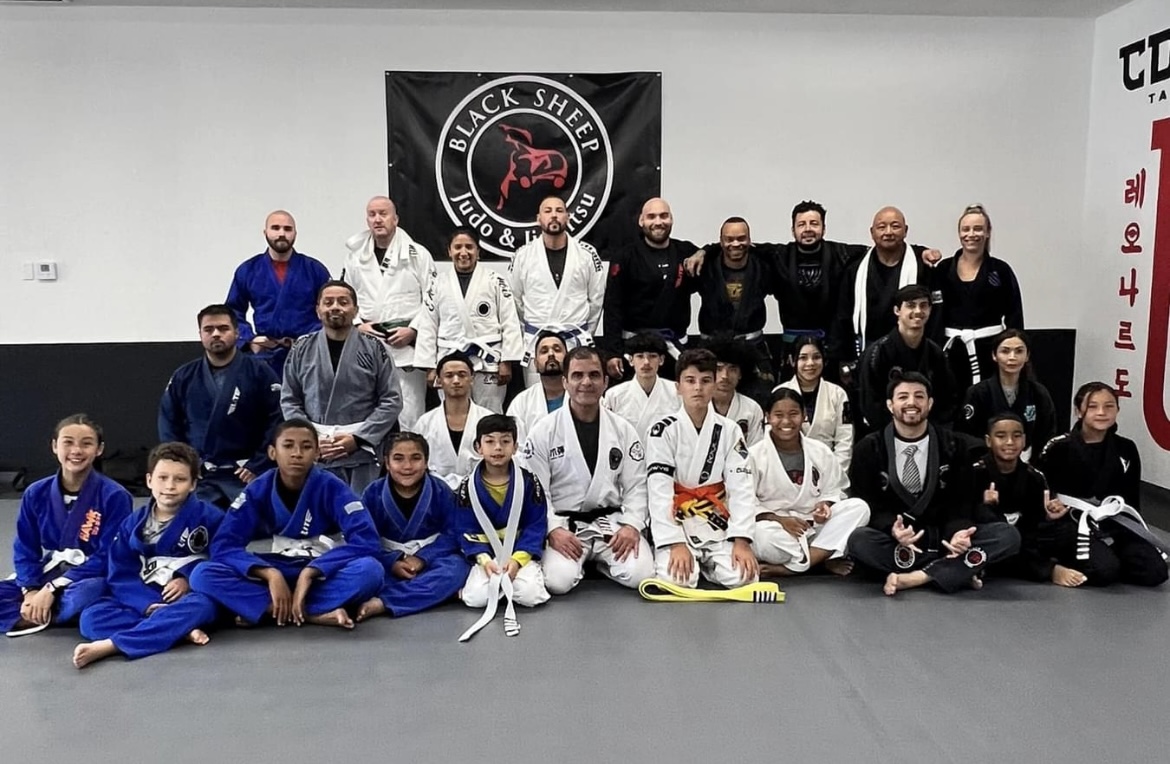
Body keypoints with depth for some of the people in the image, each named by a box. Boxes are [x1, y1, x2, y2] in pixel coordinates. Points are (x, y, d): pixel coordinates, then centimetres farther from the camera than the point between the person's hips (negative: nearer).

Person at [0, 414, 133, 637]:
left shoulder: (114, 496, -12)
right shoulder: (36, 493, 2)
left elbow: (108, 556, -14)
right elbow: (25, 549, 4)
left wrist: (52, 589, -19)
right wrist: (31, 591, -13)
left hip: (89, 580, -4)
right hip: (45, 578, 4)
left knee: (87, 593, -39)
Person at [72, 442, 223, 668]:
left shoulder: (209, 517, -1)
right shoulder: (133, 524, 8)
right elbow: (120, 575, 2)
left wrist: (190, 580, -17)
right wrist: (148, 605, -16)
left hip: (186, 599, -3)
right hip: (143, 602, 4)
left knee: (200, 606, -38)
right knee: (91, 617, -21)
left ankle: (109, 646, -37)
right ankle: (180, 631, -34)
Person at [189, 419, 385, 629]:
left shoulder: (331, 487, -8)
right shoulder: (257, 490, -2)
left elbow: (367, 540, -18)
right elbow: (223, 545, -9)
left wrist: (309, 573, -26)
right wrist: (271, 574, -26)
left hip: (320, 578, -1)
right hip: (271, 577, 2)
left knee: (369, 569, -32)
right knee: (203, 574, -25)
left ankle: (265, 610, -26)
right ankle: (316, 613, -29)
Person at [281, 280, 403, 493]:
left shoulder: (374, 348, 2)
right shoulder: (302, 349, 7)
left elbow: (391, 400, -1)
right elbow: (289, 401, 8)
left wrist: (358, 438, -10)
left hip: (363, 454, -1)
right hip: (315, 454, 2)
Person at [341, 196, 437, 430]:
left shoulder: (417, 254, 3)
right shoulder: (355, 256, 13)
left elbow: (432, 299, -1)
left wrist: (413, 330, -11)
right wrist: (357, 325, -2)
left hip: (407, 348, -3)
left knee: (408, 417, -4)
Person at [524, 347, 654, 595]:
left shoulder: (623, 430, 4)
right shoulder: (543, 431, -4)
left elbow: (636, 486, 3)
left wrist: (632, 525, -13)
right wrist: (553, 529, -18)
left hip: (612, 521, 2)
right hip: (564, 524, -2)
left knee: (640, 574, -20)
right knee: (558, 581, -27)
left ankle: (600, 561, 12)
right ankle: (582, 563, 9)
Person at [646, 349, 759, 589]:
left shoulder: (730, 431, 2)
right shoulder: (664, 431, -7)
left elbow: (741, 488, -4)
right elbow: (659, 491, -14)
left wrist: (741, 541, -16)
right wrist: (676, 543, -23)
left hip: (717, 526, 2)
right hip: (677, 525, -2)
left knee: (744, 577, -20)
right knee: (676, 580, -26)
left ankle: (706, 565, 11)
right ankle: (690, 561, 10)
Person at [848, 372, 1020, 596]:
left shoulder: (955, 446, 3)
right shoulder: (868, 449, -1)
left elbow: (961, 503, 2)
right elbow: (867, 505, -3)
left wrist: (958, 532, -22)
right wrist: (892, 530, -26)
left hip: (943, 538, 2)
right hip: (893, 542, -1)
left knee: (1008, 535, -21)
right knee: (859, 540, -34)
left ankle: (914, 577, -29)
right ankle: (959, 570, -25)